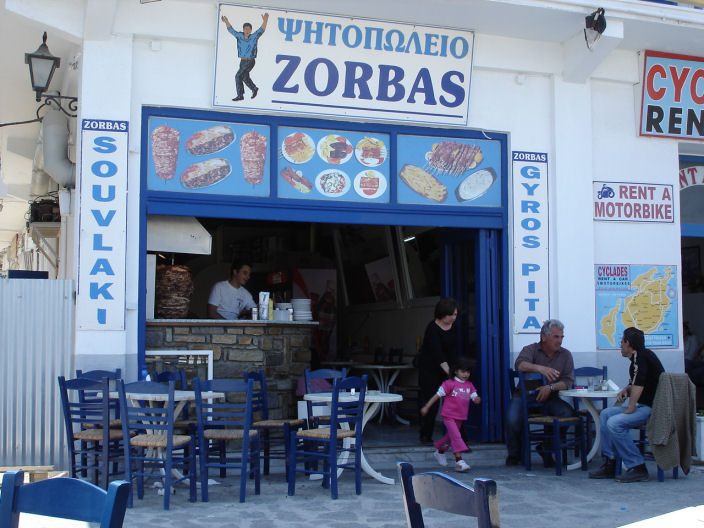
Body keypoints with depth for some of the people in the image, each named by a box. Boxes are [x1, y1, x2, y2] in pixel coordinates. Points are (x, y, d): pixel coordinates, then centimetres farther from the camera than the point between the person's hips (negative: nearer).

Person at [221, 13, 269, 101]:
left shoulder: (254, 37, -5)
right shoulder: (239, 36, 4)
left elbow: (261, 30, -13)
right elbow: (231, 29, 11)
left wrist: (265, 21, -26)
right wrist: (226, 22, -1)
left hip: (250, 61, -5)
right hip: (242, 61, 5)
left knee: (238, 76, -14)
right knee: (245, 78, 16)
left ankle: (240, 95, -9)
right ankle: (254, 89, 39)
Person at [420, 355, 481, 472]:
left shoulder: (469, 385, 7)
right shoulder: (450, 384, -10)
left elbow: (475, 398, 1)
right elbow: (437, 395, -6)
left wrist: (477, 400, -25)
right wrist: (426, 407, -5)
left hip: (460, 417, 6)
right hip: (449, 415, -6)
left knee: (450, 437, 20)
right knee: (456, 436, -17)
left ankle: (439, 452, 43)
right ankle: (459, 460, -17)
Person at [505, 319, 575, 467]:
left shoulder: (565, 355, 8)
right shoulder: (531, 350, -1)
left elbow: (568, 381, -3)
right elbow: (520, 364, -24)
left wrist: (551, 387, -21)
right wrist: (539, 368, -42)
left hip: (549, 398, 3)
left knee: (568, 413, -26)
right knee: (513, 419, -30)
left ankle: (547, 450, -2)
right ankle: (514, 454, 2)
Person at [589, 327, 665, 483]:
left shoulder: (641, 356, -12)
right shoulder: (637, 358, 17)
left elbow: (639, 383, -22)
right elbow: (634, 385, 30)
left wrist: (630, 409, -19)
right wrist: (625, 390, 9)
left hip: (654, 408, -11)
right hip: (645, 406, 11)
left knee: (614, 423, -24)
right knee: (605, 414, 8)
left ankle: (637, 468, -17)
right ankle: (609, 464, 6)